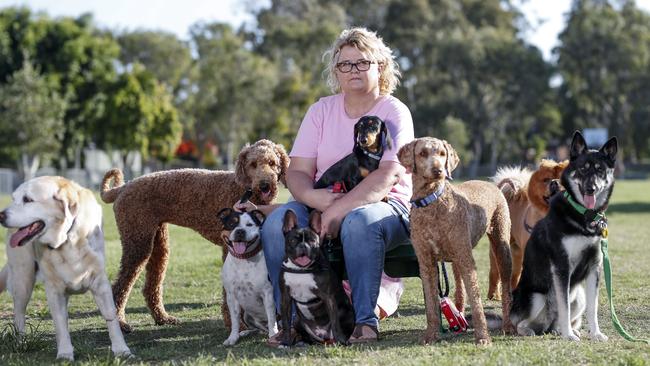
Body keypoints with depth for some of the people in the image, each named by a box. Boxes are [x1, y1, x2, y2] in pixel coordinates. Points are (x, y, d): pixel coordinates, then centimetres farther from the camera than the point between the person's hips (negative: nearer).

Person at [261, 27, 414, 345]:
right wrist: (313, 196, -21)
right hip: (322, 205, 4)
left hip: (384, 205, -4)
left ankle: (365, 321, -29)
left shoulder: (394, 112, -2)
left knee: (359, 221, -39)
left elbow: (387, 176, -17)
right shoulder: (321, 111, 11)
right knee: (277, 220, -26)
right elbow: (297, 172, 3)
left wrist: (340, 209, -28)